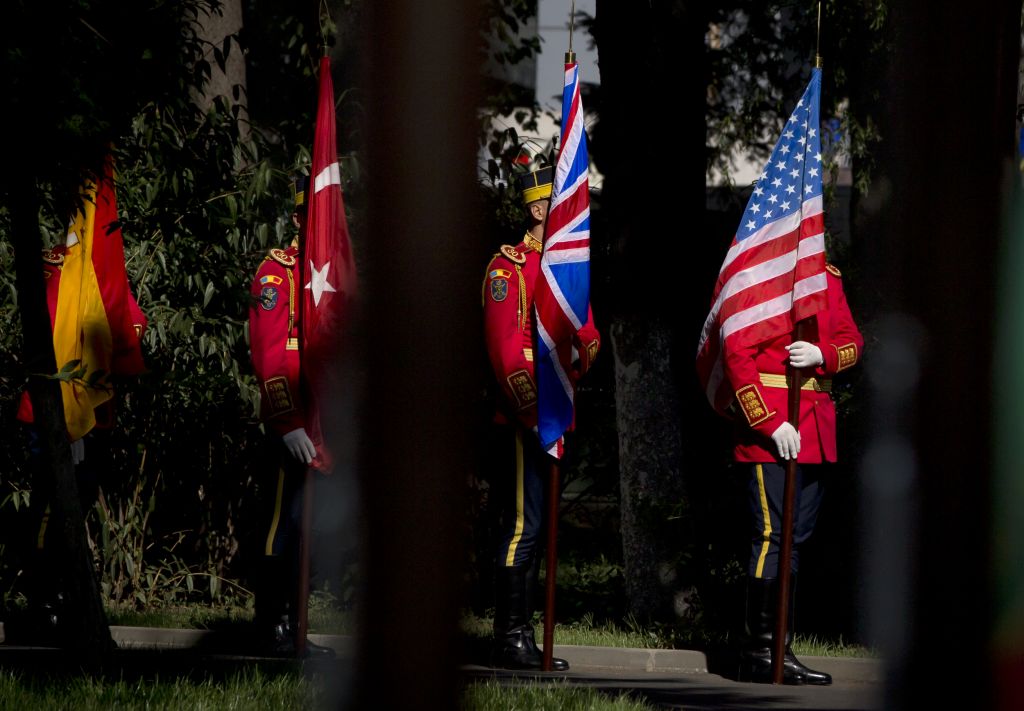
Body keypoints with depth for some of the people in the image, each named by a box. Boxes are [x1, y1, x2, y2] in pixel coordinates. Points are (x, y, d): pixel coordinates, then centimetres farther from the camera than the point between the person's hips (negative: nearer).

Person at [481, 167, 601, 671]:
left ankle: (522, 636, 15)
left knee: (534, 527, 11)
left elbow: (589, 338, 14)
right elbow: (505, 350, -16)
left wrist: (578, 357, -10)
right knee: (522, 526, -9)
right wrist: (533, 414, -20)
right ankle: (510, 640, -6)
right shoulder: (510, 266, -9)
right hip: (521, 419, -9)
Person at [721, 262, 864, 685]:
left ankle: (778, 649, 16)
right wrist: (772, 423, -18)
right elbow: (737, 357, -13)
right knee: (773, 533, -10)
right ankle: (760, 653, -7)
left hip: (816, 424, 8)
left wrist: (822, 354, -13)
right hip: (768, 428, -7)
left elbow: (853, 341, 11)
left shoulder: (827, 277, 13)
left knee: (797, 537, 10)